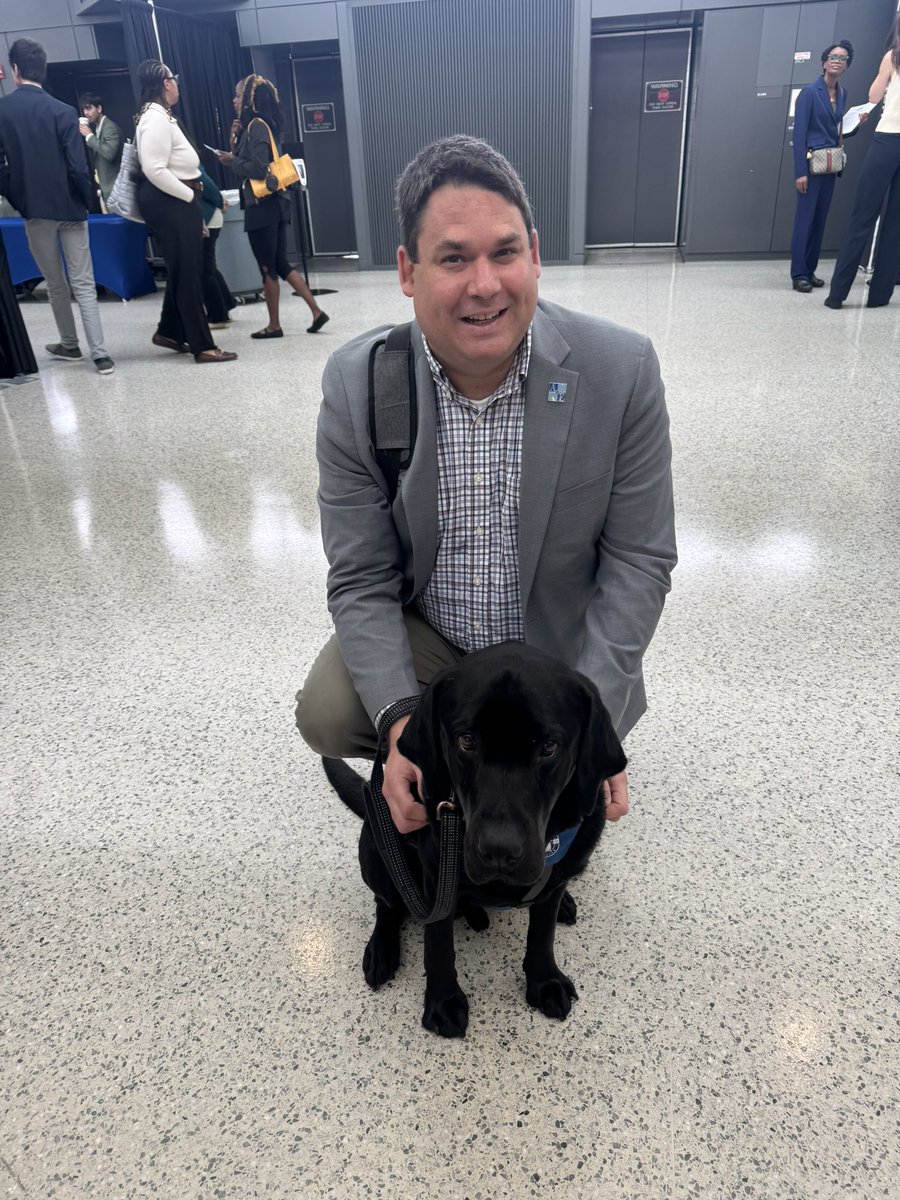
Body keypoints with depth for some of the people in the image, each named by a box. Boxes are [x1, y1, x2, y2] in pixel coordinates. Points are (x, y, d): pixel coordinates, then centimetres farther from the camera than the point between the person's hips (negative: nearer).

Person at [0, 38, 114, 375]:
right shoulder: (63, 111, -6)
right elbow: (77, 166, -12)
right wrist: (88, 201, 3)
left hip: (34, 209, 1)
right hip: (69, 207, -1)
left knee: (56, 283, 15)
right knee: (83, 284, -1)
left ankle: (70, 345, 26)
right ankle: (100, 355, -9)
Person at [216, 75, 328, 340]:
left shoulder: (256, 126, -12)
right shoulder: (264, 125, 16)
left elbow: (258, 168, -20)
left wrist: (231, 161, -8)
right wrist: (236, 141, 6)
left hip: (261, 207, -9)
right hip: (273, 204, 9)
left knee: (267, 268, -1)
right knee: (281, 265, 10)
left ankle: (274, 325, 7)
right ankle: (316, 311, 6)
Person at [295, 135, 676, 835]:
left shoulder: (621, 370, -19)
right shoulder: (354, 384, -16)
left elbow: (639, 560, -13)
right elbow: (361, 580, -13)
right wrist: (399, 720, -28)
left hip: (563, 644, 0)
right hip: (422, 637, 1)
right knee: (327, 713, -20)